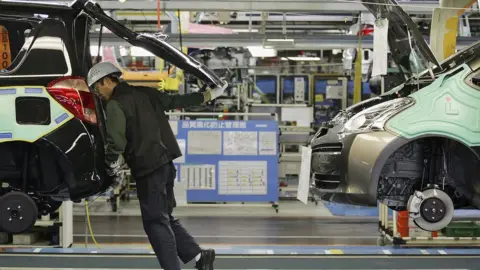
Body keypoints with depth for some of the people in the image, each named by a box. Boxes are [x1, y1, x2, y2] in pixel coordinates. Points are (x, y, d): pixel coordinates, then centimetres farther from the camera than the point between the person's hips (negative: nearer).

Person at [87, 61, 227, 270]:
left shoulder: (115, 105, -10)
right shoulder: (145, 93, 13)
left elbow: (115, 141, -19)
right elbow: (176, 101, 21)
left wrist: (112, 165, -1)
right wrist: (210, 94, 32)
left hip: (148, 168, -8)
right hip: (165, 163, 8)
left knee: (156, 223, 0)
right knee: (165, 218, 18)